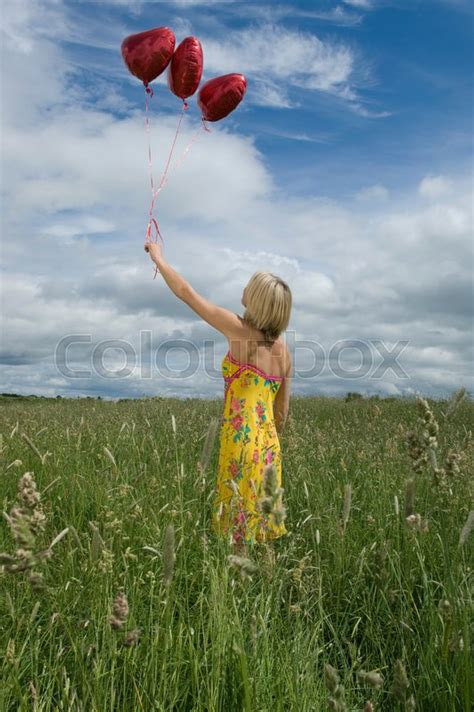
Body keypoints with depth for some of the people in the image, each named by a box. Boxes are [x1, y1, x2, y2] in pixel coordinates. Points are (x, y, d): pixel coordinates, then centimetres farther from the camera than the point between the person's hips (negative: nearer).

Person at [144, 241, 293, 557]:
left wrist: (159, 257, 12)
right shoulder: (283, 348, 8)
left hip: (241, 441, -7)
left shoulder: (240, 330, -10)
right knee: (261, 528, 19)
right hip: (269, 445, 7)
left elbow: (186, 292, -2)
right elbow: (283, 409, 14)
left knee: (241, 527, 3)